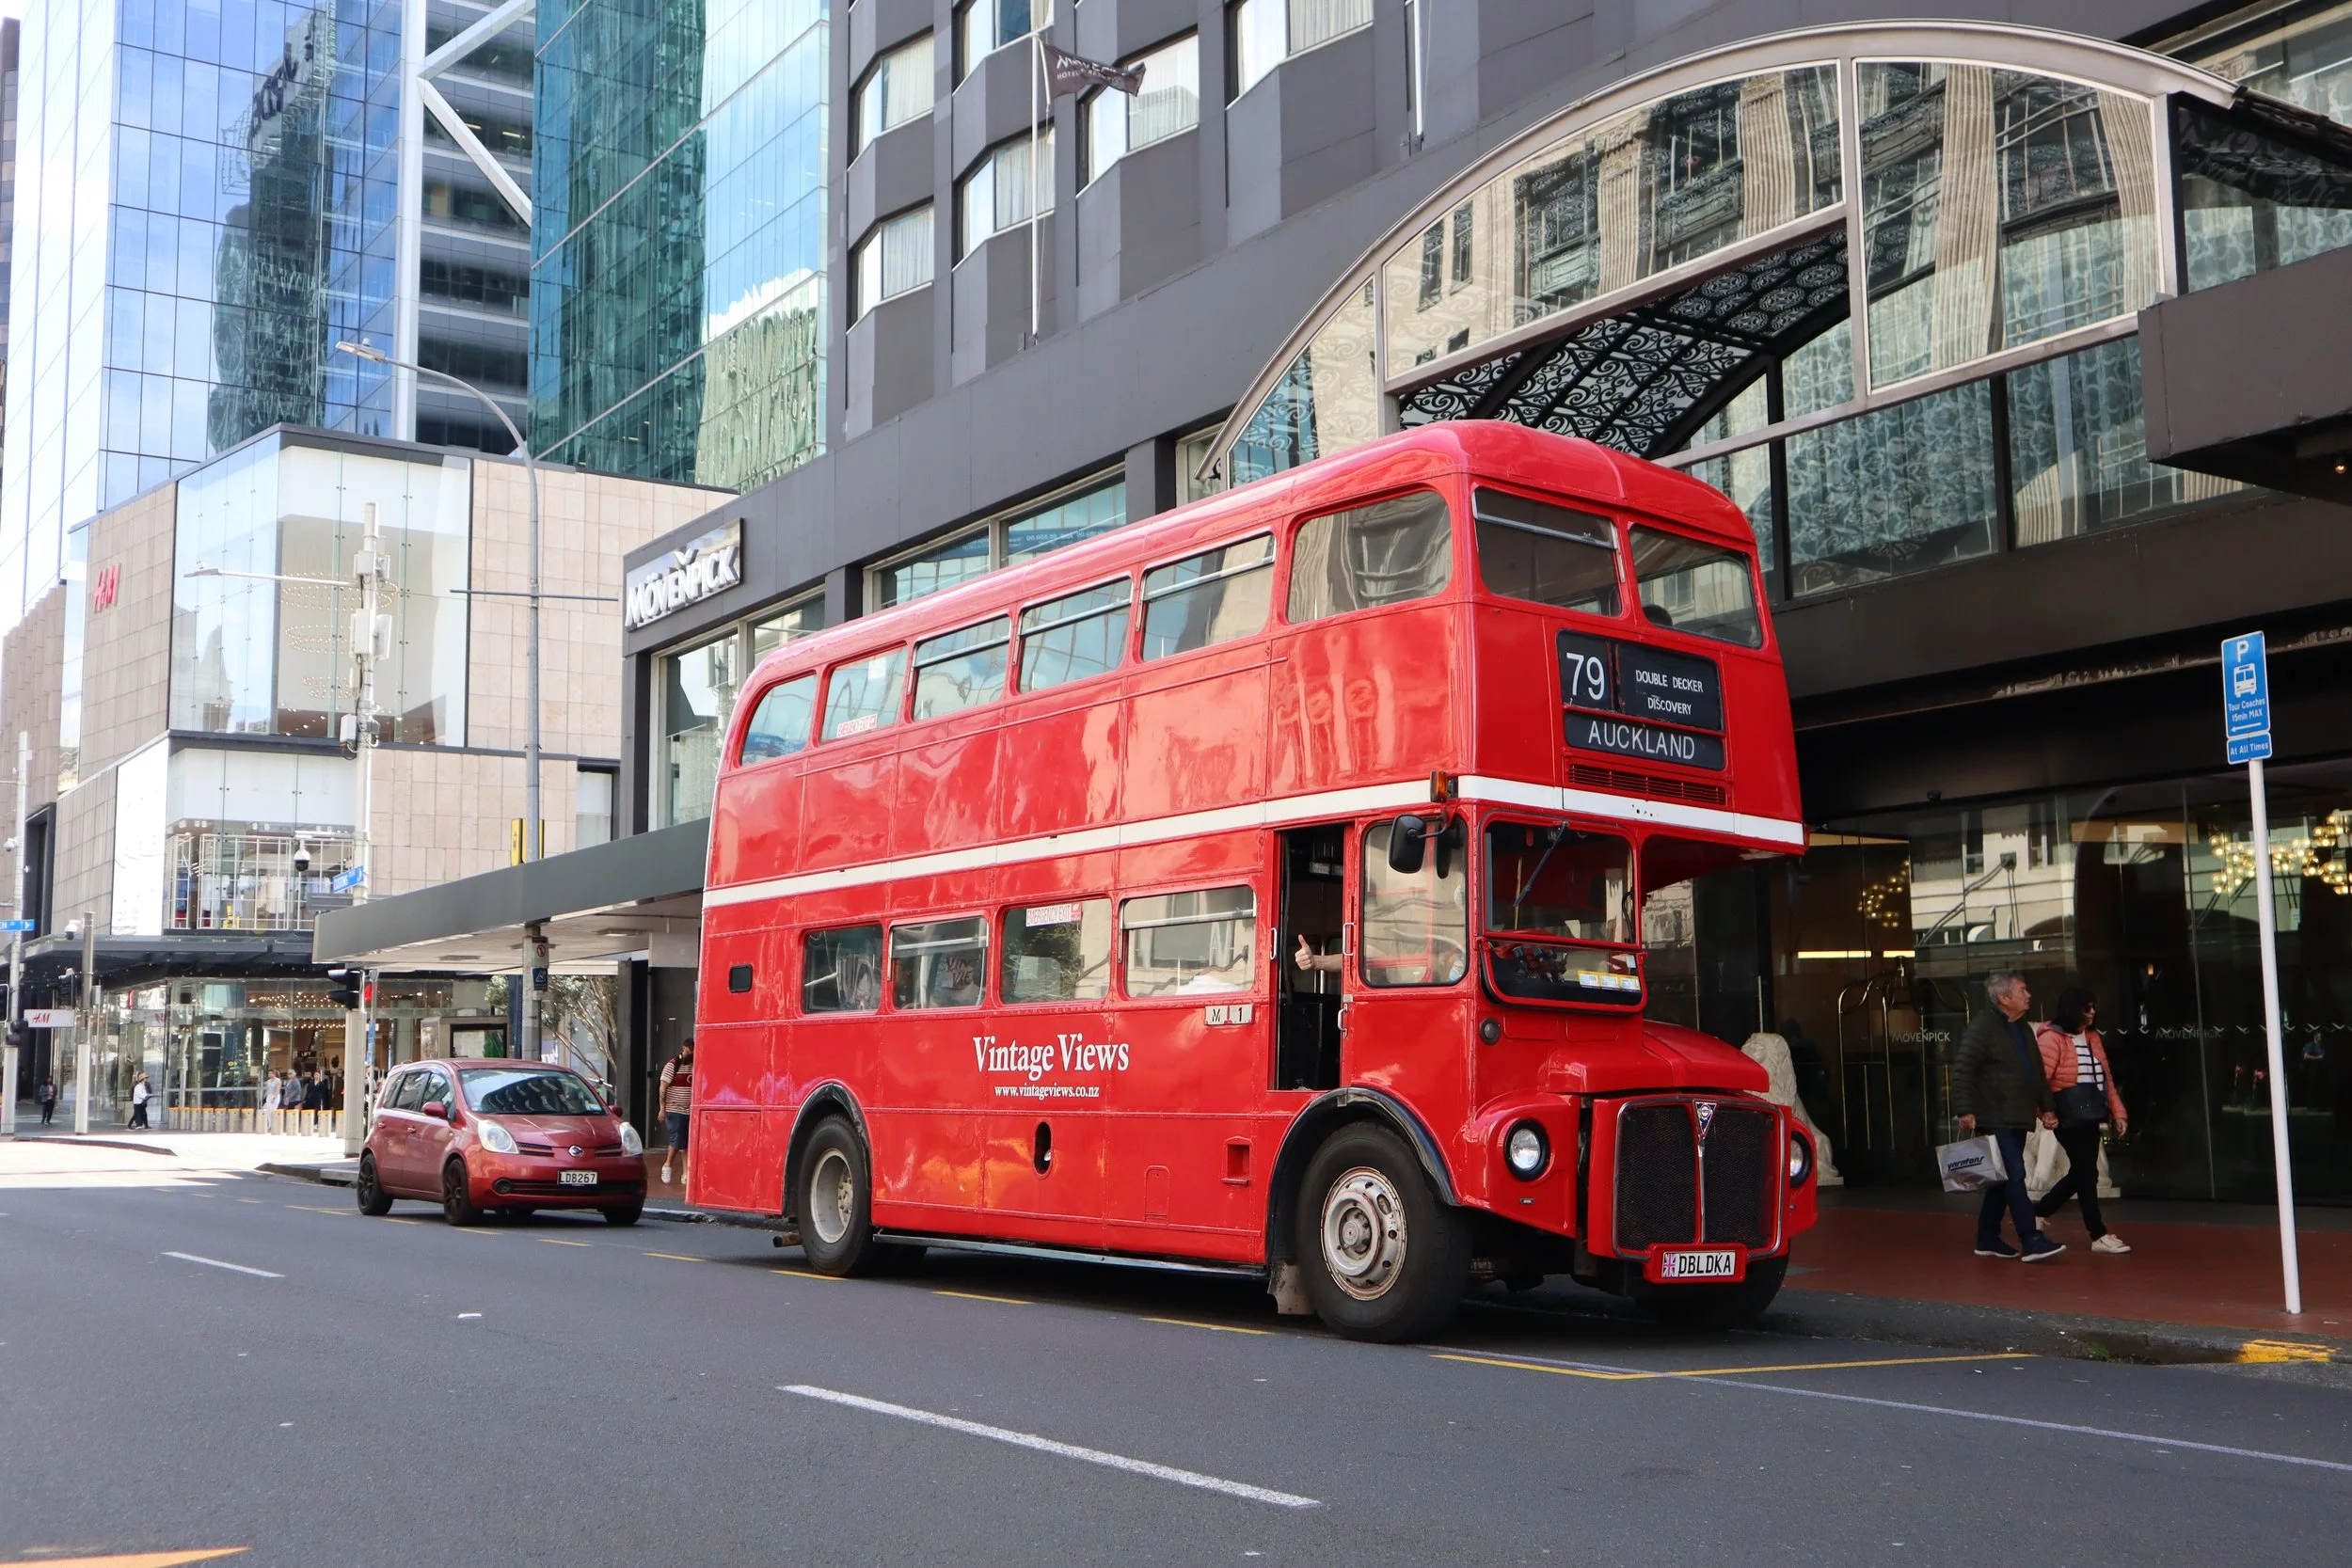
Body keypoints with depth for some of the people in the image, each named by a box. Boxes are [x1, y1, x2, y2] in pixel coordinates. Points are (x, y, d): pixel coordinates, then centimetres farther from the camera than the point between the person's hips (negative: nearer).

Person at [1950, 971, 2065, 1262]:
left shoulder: (2022, 1030, 18)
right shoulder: (1982, 1027, -10)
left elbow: (2038, 1073, 25)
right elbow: (1962, 1070, -17)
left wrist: (2047, 1107, 16)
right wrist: (1965, 1111, -23)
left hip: (2017, 1120, 9)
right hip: (1995, 1119, -9)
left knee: (2004, 1180, 12)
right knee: (2015, 1176, -12)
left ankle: (1987, 1239, 21)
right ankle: (2031, 1242, -13)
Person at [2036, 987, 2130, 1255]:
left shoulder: (2093, 1038, 14)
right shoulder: (2053, 1039, -11)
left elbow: (2106, 1077, 16)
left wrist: (2117, 1111, 11)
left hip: (2091, 1116, 8)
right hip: (2069, 1119, -8)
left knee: (2080, 1173, 14)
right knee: (2087, 1173, -3)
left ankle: (2037, 1212, 28)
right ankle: (2099, 1235, 4)